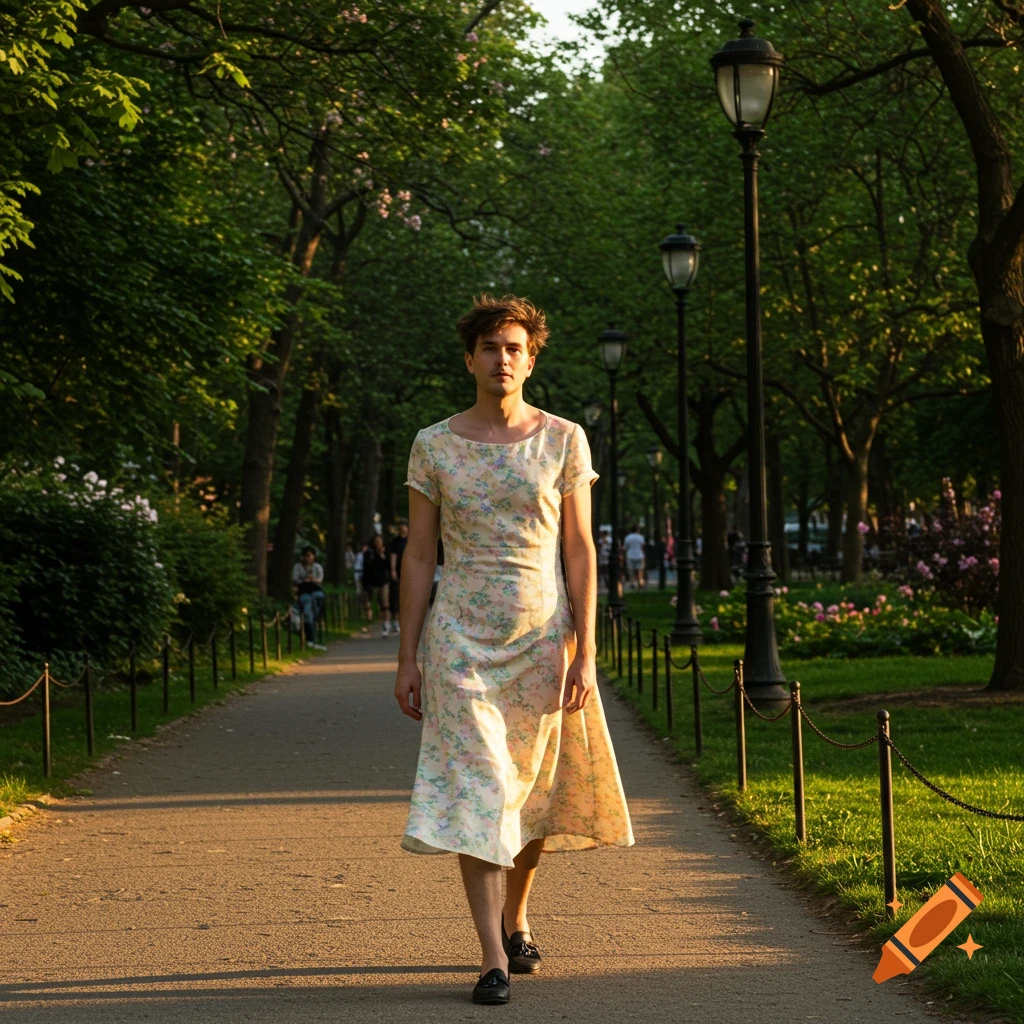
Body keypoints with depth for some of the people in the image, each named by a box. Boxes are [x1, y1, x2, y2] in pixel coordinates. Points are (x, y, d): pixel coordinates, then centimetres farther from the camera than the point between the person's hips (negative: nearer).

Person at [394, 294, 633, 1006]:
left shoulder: (563, 440, 1)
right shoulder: (434, 446, 2)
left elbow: (580, 550, 0)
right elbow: (419, 557, 4)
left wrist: (585, 651, -7)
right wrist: (408, 658, 0)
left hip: (543, 636, 1)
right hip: (463, 641, -1)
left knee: (534, 789, 10)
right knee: (475, 793, -8)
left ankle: (515, 916, 34)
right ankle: (494, 958, -8)